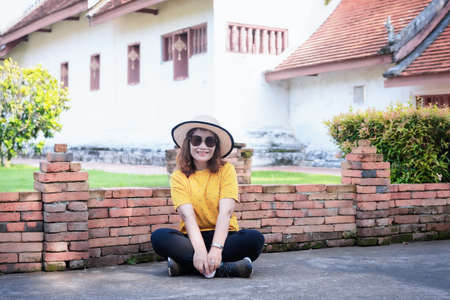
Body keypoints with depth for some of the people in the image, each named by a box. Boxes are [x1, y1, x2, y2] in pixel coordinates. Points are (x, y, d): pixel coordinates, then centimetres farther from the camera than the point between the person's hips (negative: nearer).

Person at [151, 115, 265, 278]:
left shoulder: (226, 170, 0)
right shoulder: (179, 176, 0)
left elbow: (225, 212, -13)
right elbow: (188, 215, -14)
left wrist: (216, 248, -29)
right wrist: (199, 250, -32)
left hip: (223, 235, 0)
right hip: (192, 237, 0)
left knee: (255, 238, -30)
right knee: (159, 237, -29)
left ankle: (184, 265, -29)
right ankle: (225, 268, -34)